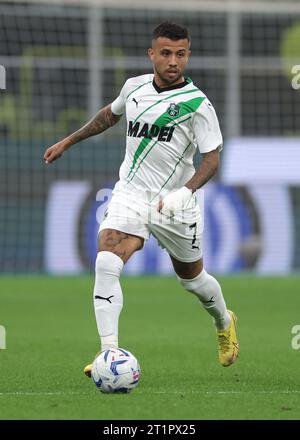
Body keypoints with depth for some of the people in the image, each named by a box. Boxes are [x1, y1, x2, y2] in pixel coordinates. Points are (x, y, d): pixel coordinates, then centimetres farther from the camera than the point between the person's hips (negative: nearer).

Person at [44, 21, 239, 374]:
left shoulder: (197, 104, -12)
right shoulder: (135, 87, 3)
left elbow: (212, 157, -13)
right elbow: (109, 114, 24)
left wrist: (186, 190, -30)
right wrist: (67, 142, 29)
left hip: (174, 203, -3)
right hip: (130, 192, 3)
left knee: (191, 278, 15)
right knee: (106, 264, -21)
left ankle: (224, 323, 48)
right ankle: (109, 353, -21)